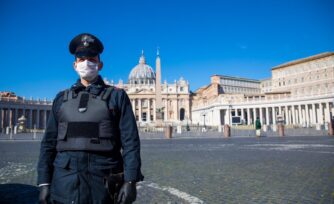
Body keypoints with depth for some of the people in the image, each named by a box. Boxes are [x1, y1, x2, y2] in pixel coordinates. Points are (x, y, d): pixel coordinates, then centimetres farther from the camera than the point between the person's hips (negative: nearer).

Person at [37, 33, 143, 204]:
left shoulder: (117, 96, 3)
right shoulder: (62, 98, 11)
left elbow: (130, 142, -4)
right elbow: (49, 142, 10)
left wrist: (130, 180, -12)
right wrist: (44, 182, 3)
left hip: (103, 183, -2)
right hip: (64, 183, 2)